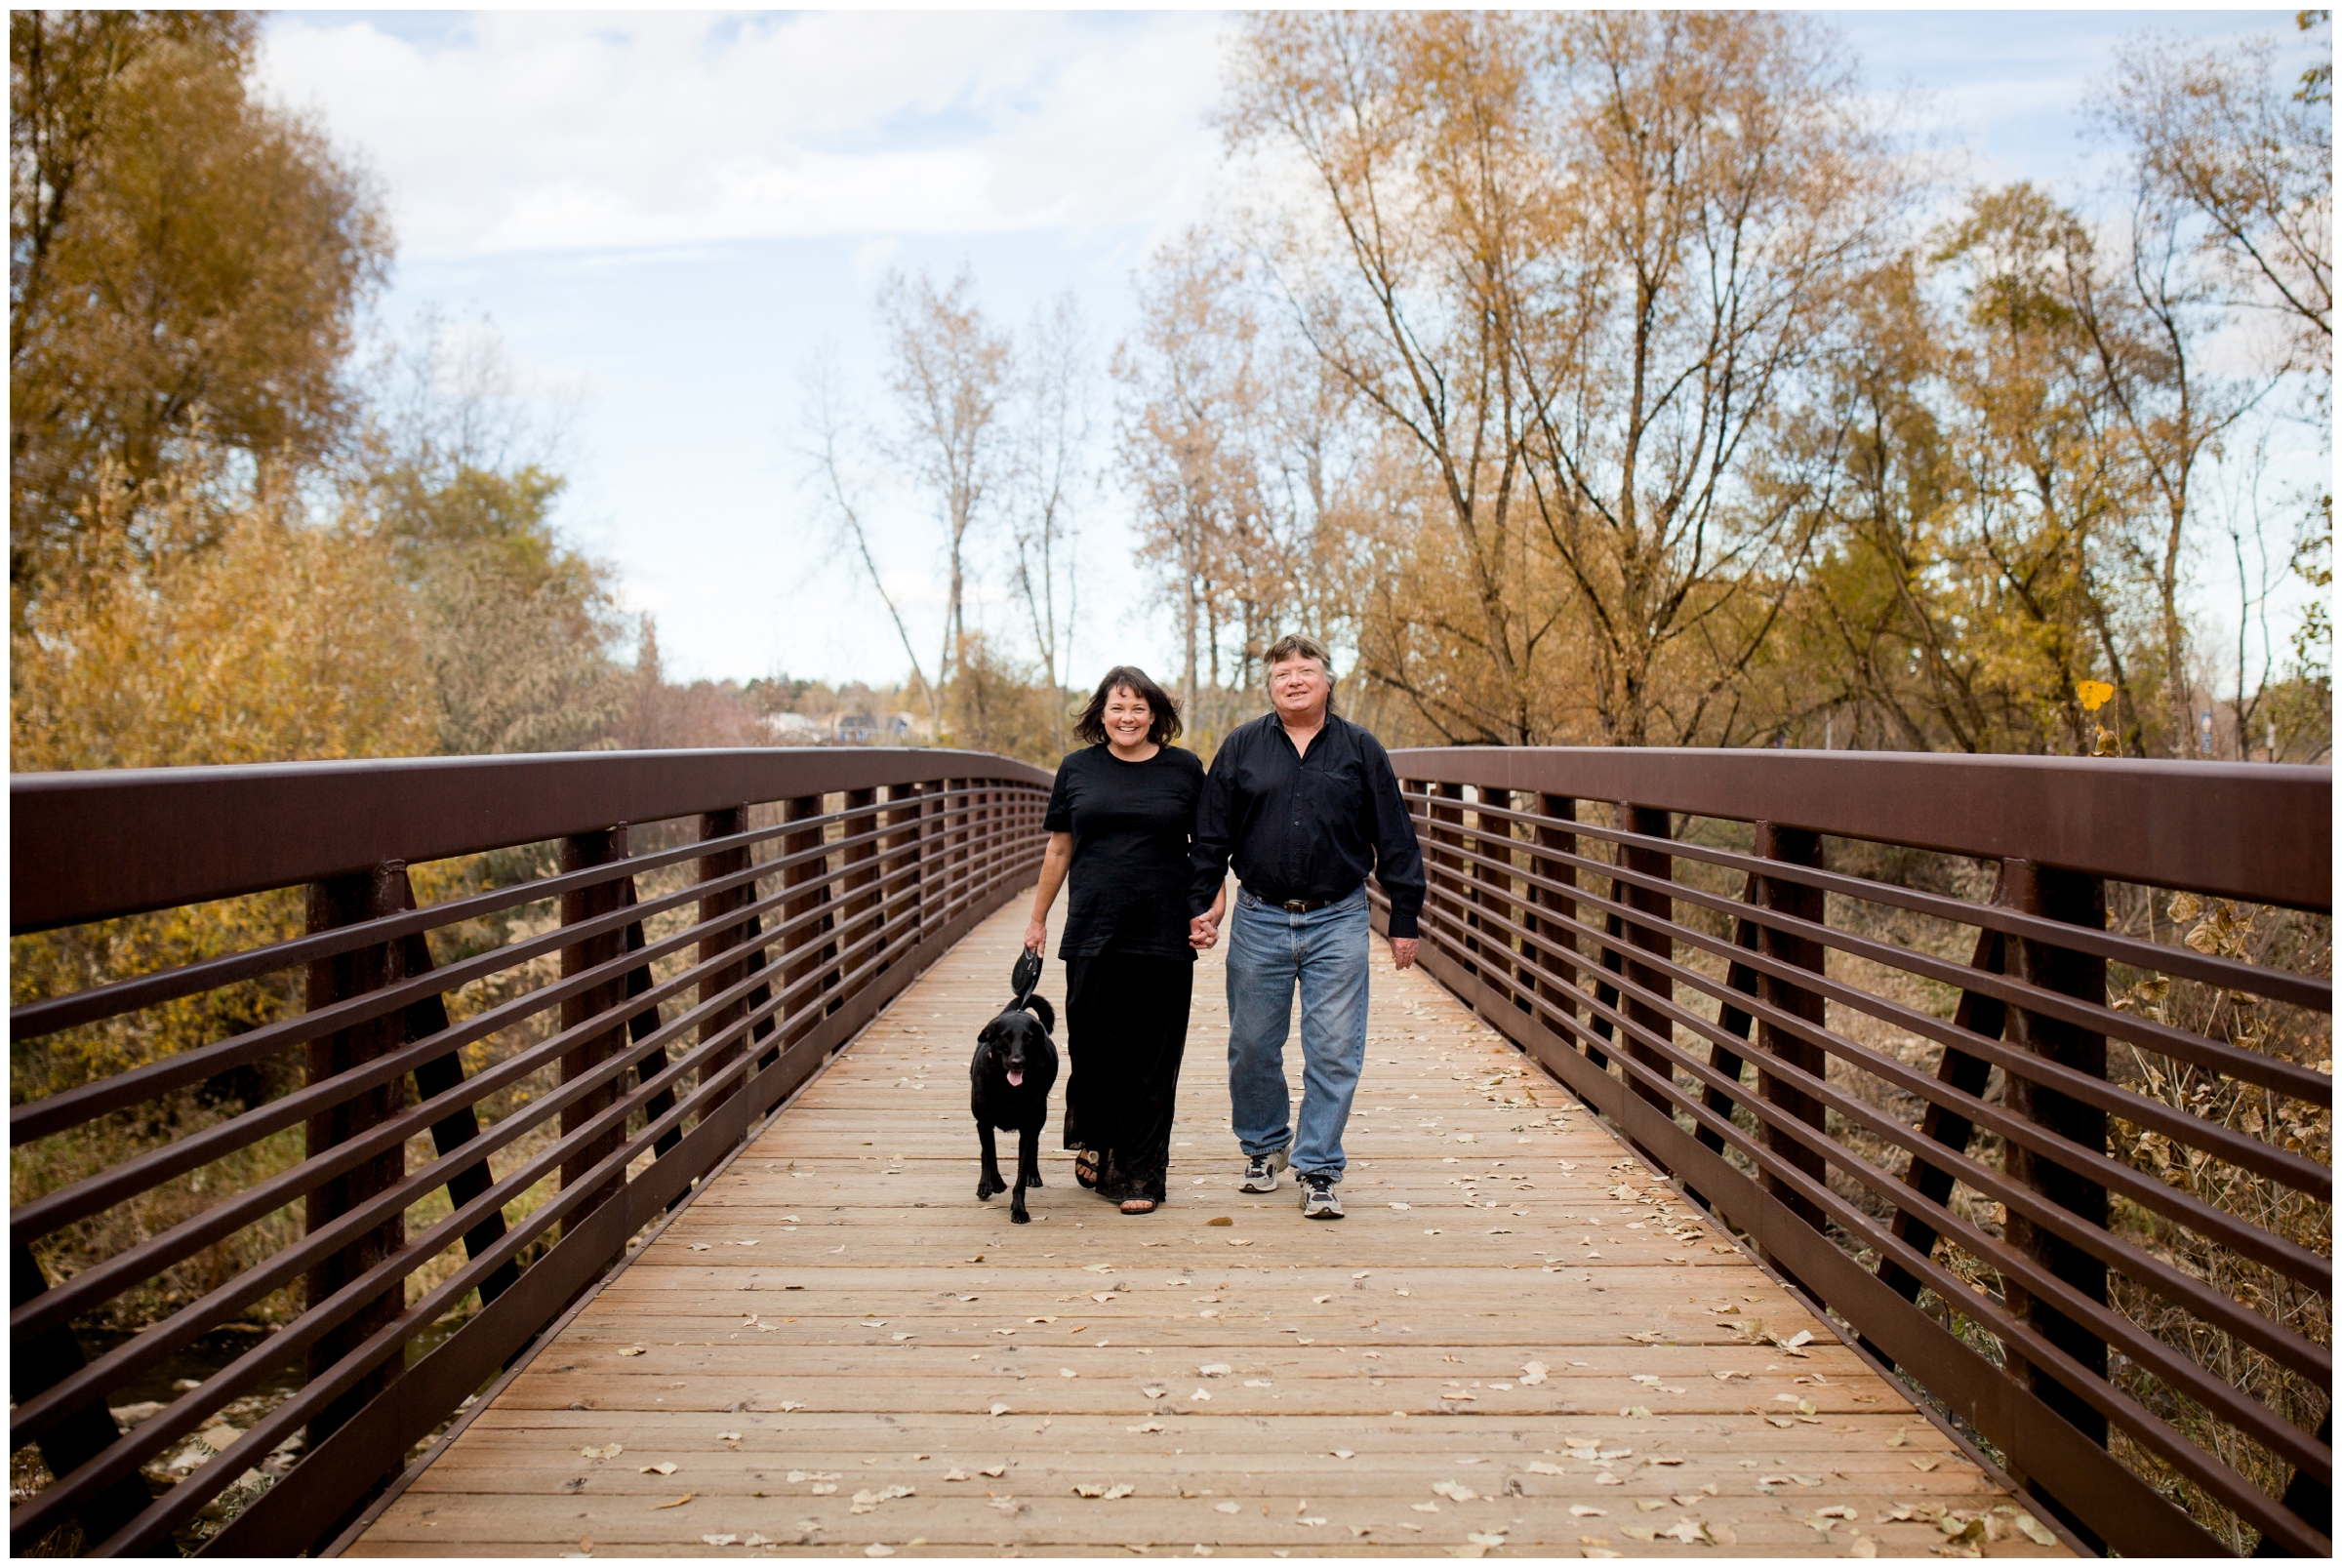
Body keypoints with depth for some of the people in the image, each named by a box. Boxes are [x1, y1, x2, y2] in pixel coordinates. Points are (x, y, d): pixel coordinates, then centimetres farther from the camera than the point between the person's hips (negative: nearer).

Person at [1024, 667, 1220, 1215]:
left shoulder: (1184, 769, 5)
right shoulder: (1078, 769, 8)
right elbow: (1059, 849, 15)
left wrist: (1211, 910, -2)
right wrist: (1037, 920, 17)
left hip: (1164, 939, -1)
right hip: (1092, 936, 1)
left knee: (1152, 1060, 2)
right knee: (1092, 1047, 3)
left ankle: (1140, 1175, 11)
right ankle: (1094, 1143, 28)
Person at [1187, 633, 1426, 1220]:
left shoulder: (1361, 750, 4)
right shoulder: (1241, 747, 6)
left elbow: (1395, 840, 7)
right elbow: (1210, 835, 9)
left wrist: (1404, 918, 5)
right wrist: (1200, 904, 4)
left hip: (1337, 922, -1)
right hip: (1260, 919, 1)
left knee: (1334, 1052, -2)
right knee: (1252, 1048, 9)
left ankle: (1318, 1170, 9)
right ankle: (1263, 1148, 31)